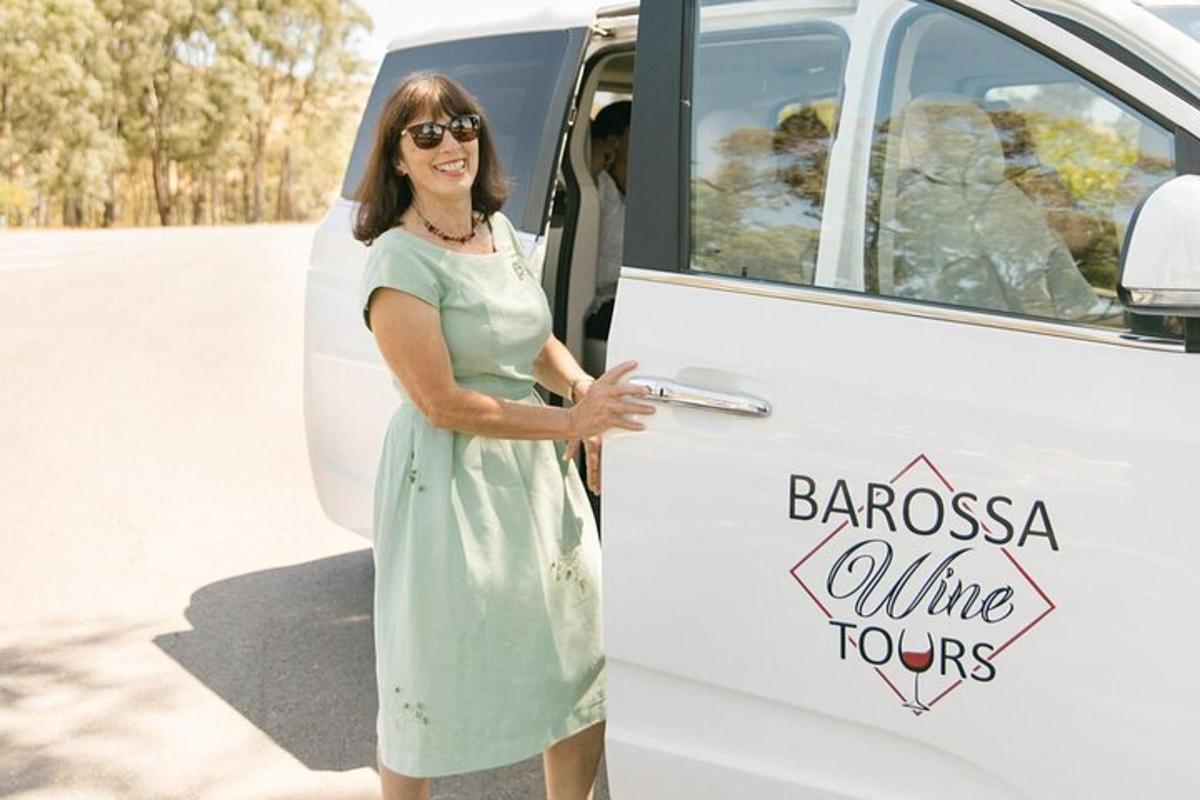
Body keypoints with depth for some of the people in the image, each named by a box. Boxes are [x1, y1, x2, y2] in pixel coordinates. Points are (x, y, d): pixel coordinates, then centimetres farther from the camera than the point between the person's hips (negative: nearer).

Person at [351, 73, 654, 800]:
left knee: (582, 667, 15)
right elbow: (442, 403, -20)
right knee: (430, 690, 8)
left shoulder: (500, 231, 8)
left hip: (540, 469, 8)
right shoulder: (400, 261, -16)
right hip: (449, 485, -7)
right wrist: (573, 419, -20)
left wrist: (582, 385, -1)